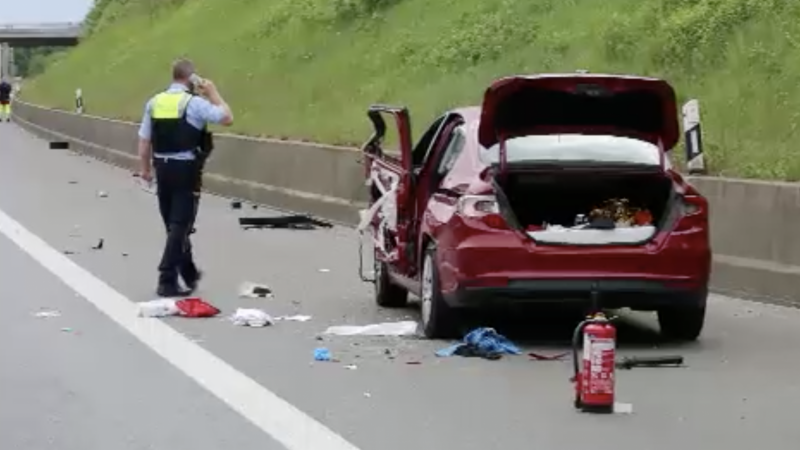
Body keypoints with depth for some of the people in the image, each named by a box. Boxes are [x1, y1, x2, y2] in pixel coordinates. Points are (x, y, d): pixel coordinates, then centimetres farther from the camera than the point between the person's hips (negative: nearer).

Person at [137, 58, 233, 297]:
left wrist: (145, 168, 18)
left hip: (163, 169, 6)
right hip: (186, 170, -6)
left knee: (174, 225, 18)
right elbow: (227, 118, -10)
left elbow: (144, 140, 7)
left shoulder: (154, 102, 5)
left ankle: (189, 273, 35)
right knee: (180, 226, -3)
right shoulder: (194, 103, -12)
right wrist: (213, 93, 1)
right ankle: (167, 280, -9)